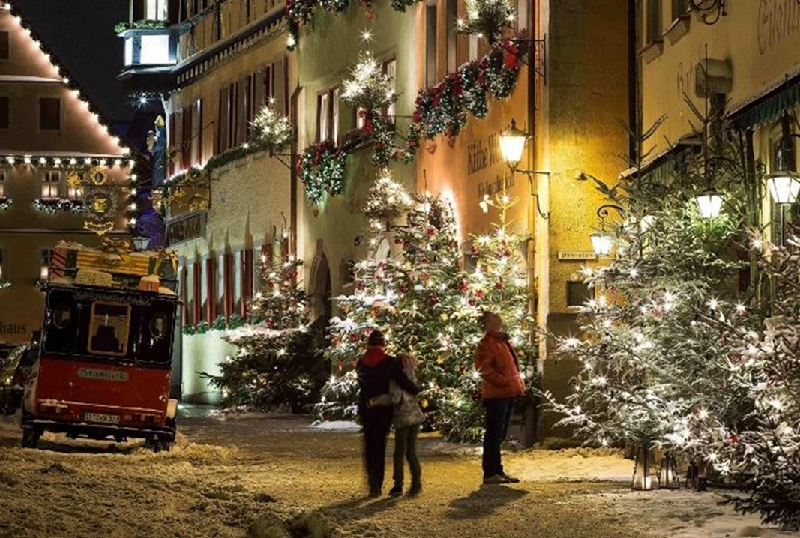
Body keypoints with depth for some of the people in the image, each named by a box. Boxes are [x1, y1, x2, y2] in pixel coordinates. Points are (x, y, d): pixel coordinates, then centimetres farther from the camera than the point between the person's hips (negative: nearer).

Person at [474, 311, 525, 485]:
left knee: (500, 435, 14)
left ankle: (497, 471, 21)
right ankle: (490, 473, -5)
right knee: (494, 434, -7)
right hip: (496, 395, -10)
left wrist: (518, 383, 14)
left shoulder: (502, 341, 20)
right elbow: (483, 368, -21)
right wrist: (502, 381, -22)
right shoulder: (487, 344, -10)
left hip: (508, 394, 10)